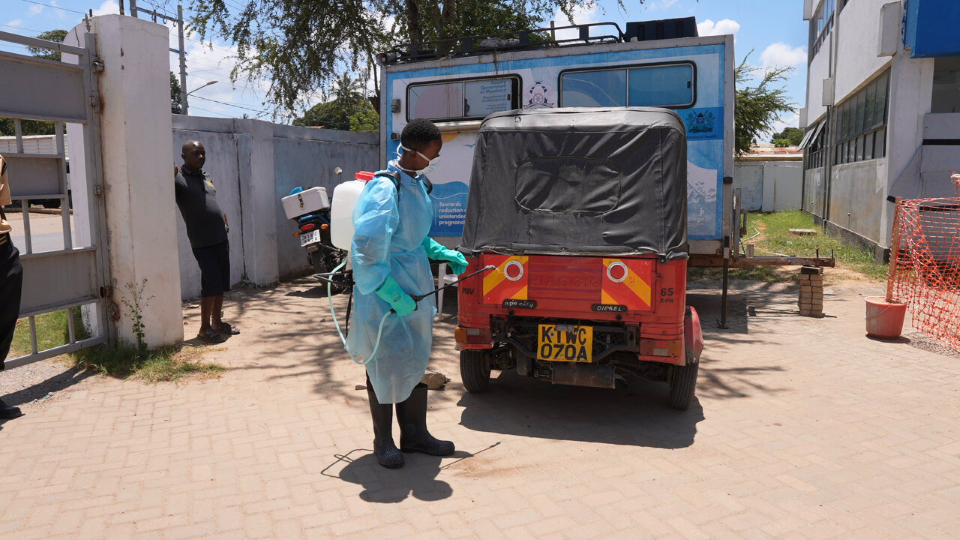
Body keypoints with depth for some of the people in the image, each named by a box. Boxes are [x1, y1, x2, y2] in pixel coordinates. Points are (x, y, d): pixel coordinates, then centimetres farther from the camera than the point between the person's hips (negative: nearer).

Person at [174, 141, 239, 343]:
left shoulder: (206, 177, 15)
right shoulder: (178, 178, -8)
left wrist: (225, 222, 16)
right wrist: (170, 177, -41)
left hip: (221, 239, 7)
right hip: (202, 243, -7)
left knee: (222, 283, 11)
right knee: (212, 283, -11)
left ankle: (217, 322, 22)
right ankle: (205, 328, 0)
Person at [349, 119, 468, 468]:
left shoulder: (419, 184, 8)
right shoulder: (383, 190, -20)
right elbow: (368, 250, -26)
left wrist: (443, 254, 11)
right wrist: (394, 295, -26)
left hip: (415, 287, 9)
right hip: (384, 294, -8)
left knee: (416, 360, 15)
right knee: (386, 364, 3)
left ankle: (415, 434, 30)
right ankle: (383, 440, 21)